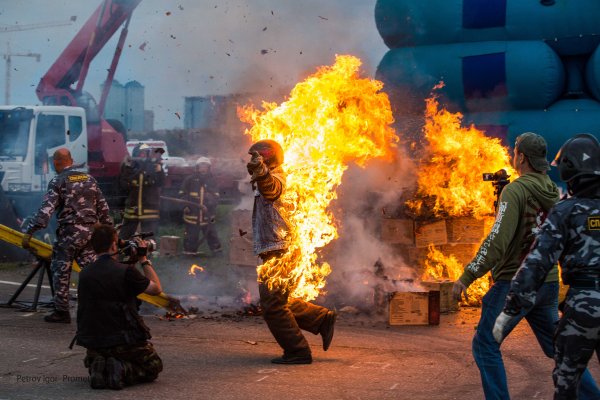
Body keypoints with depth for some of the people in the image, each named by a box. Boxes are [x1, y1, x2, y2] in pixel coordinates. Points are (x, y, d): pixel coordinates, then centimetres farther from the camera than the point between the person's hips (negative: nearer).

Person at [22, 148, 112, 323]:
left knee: (61, 271, 5)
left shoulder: (58, 181, -6)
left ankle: (61, 311, 8)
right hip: (90, 231, 5)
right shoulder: (89, 178, 11)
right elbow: (103, 207, 13)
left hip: (69, 232, -5)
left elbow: (46, 209, -15)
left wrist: (29, 231, -15)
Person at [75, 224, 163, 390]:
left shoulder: (84, 275, -1)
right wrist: (144, 260, 11)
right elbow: (156, 289, 0)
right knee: (153, 367, 20)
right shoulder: (126, 271, -16)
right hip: (124, 342, -5)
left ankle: (97, 368, 2)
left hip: (93, 343, 5)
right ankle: (124, 371, -9)